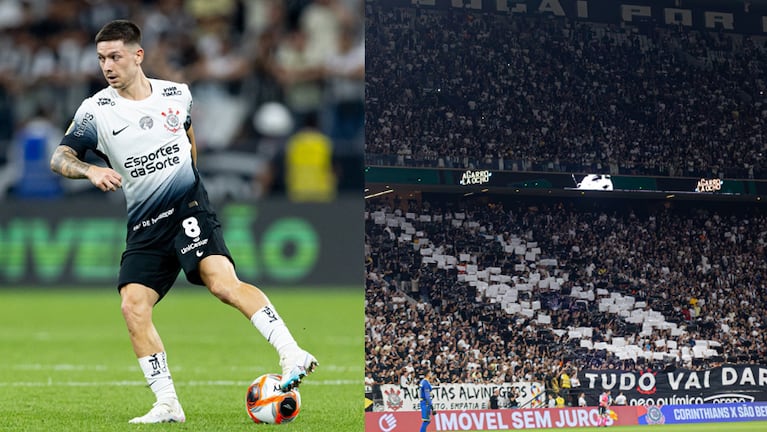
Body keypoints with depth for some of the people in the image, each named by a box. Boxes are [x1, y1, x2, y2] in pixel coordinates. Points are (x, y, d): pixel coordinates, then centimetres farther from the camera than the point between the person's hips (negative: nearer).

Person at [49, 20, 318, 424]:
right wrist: (91, 170, -23)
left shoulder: (177, 95, 4)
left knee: (222, 283, -25)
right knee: (133, 306, -12)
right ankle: (167, 405, -3)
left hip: (189, 208, -2)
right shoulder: (96, 110, 0)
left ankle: (292, 355, -28)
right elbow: (59, 157, -4)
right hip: (144, 225, 2)